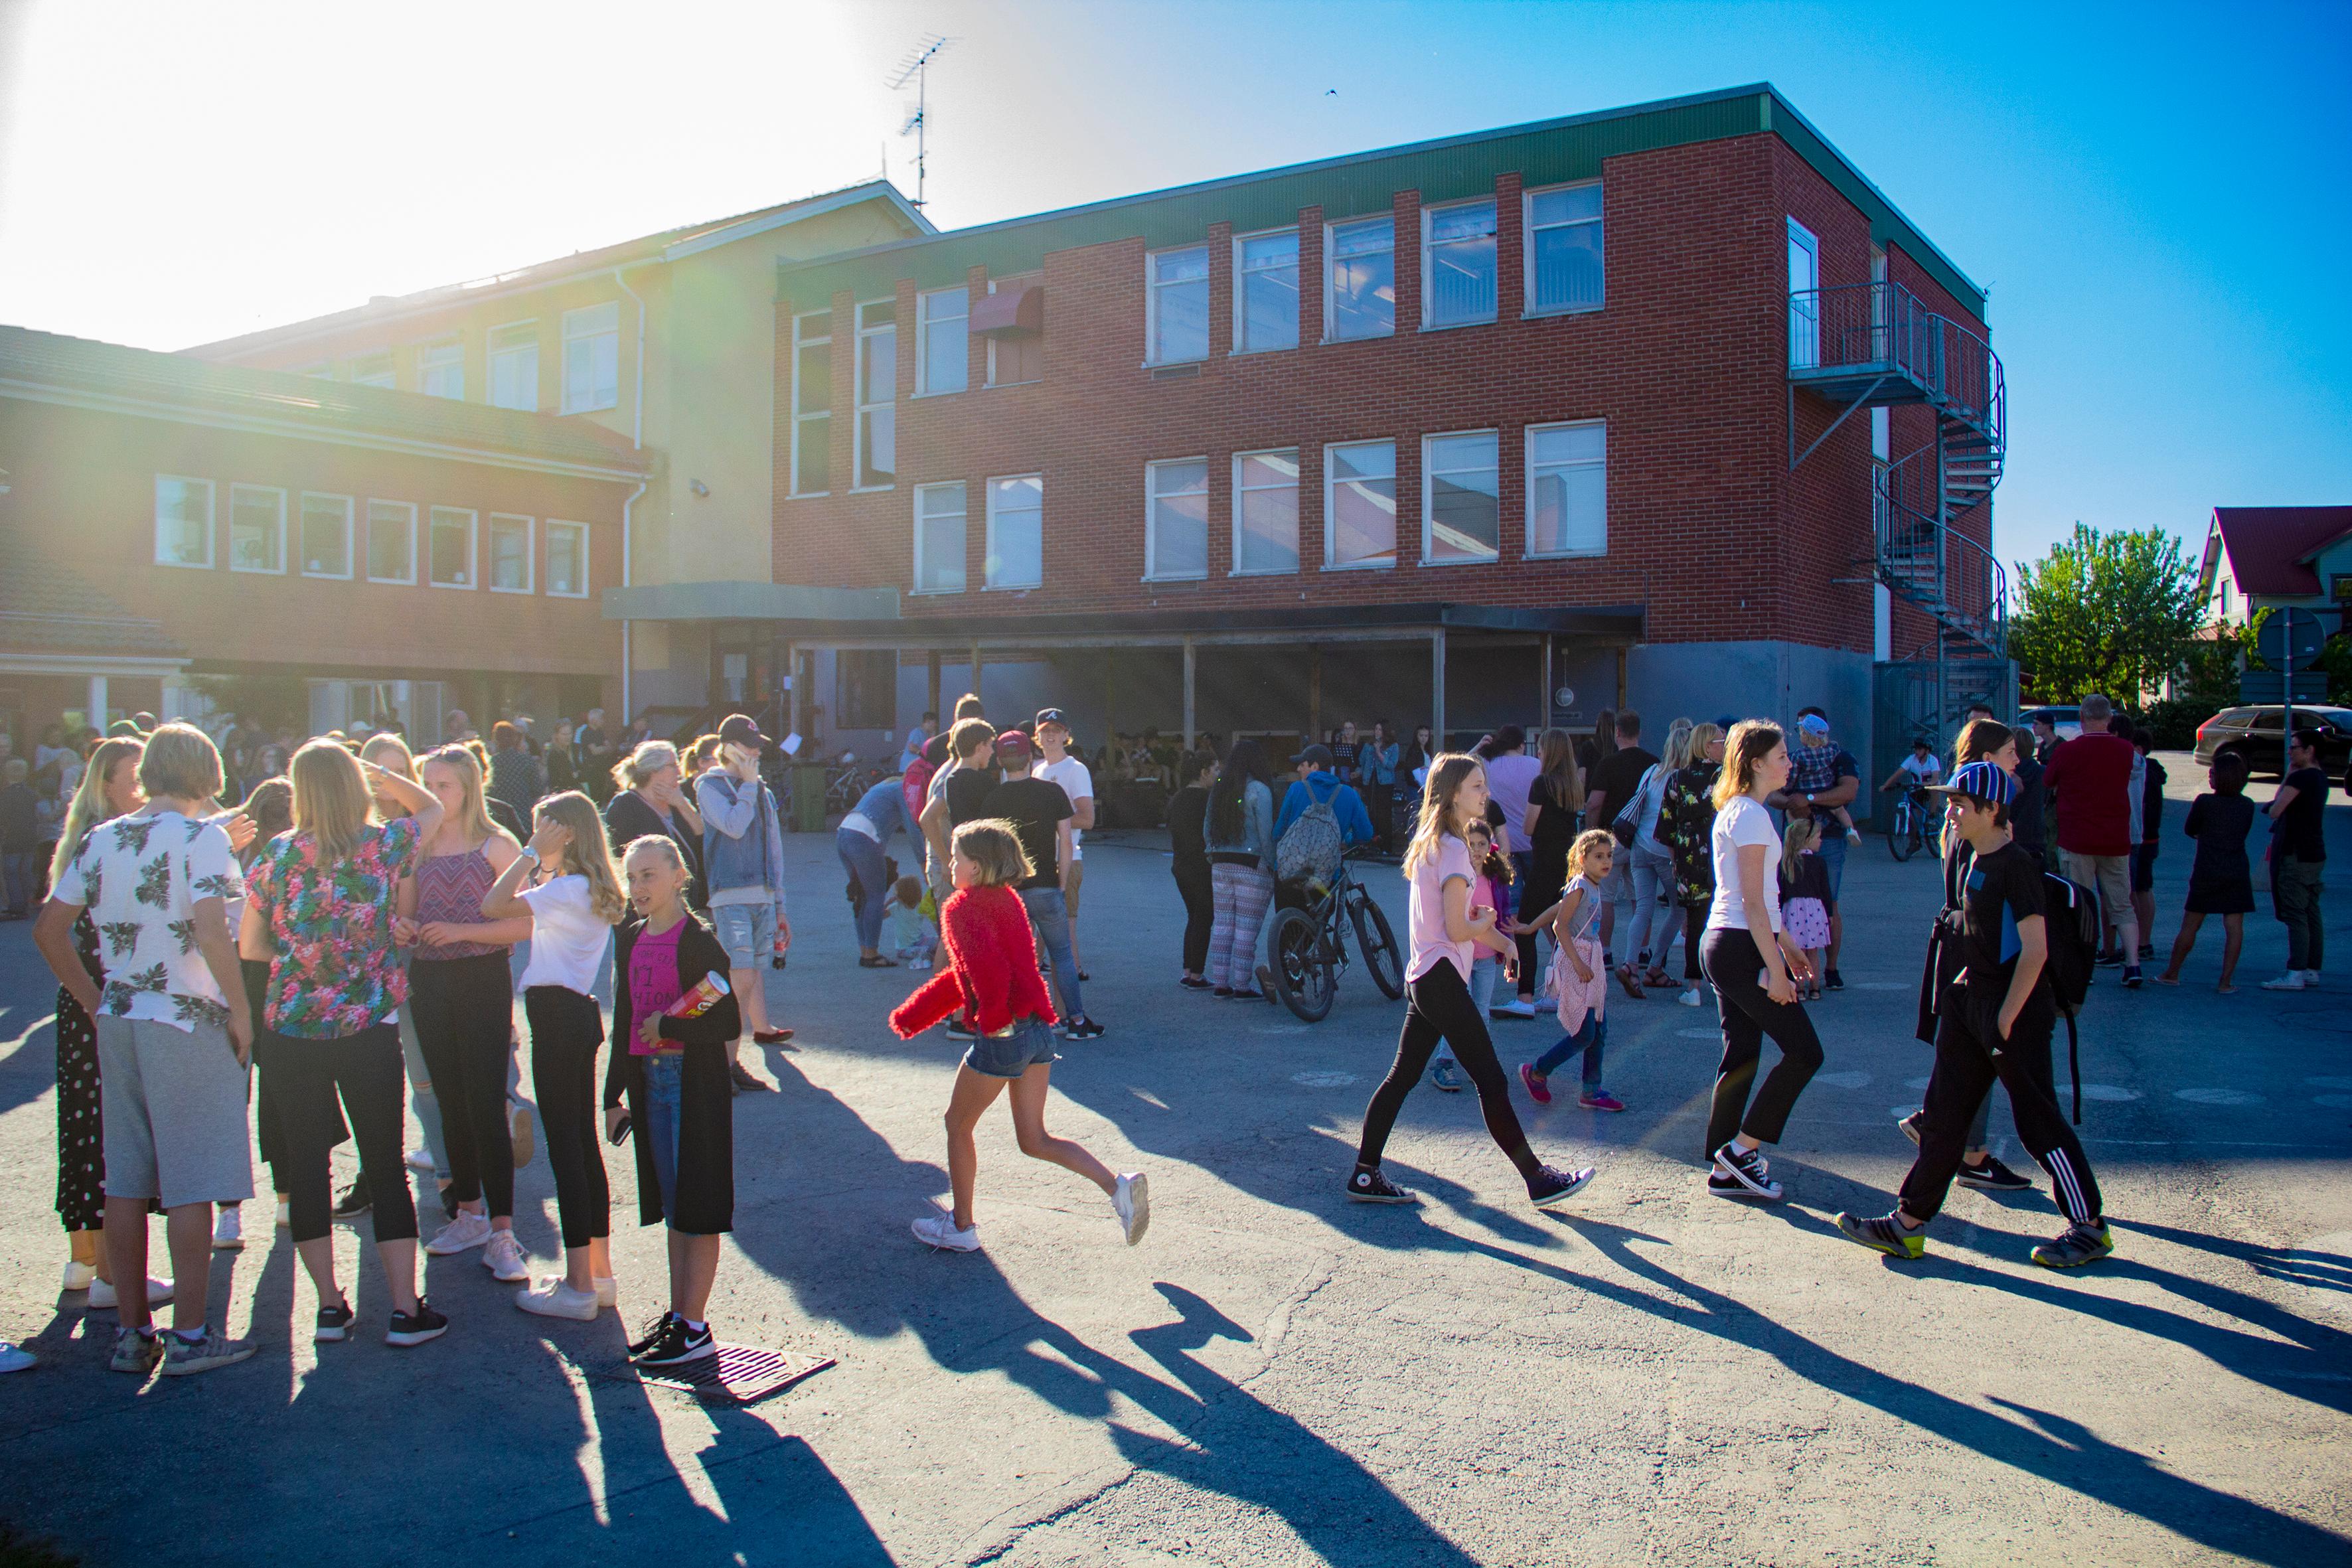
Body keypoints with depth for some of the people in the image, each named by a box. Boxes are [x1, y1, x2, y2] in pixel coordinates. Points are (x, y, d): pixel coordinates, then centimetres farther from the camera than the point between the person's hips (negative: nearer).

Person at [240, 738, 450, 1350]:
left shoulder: (278, 855, -3)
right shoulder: (384, 846, -5)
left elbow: (249, 945, 2)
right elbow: (431, 807, 16)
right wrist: (377, 772, 16)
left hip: (291, 1030, 1)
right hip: (369, 1030, -1)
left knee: (306, 1163, 11)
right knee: (385, 1164, 6)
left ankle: (329, 1305, 16)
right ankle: (405, 1309, 8)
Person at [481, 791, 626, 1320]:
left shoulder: (568, 889, -17)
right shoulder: (590, 889, 12)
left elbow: (493, 906, -25)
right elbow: (514, 906, 25)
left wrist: (532, 855, -17)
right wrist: (542, 862, 15)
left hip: (557, 1017, -10)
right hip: (578, 1015, 10)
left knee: (564, 1146, -5)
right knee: (584, 1142, 14)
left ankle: (579, 1287, 0)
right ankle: (598, 1271, 22)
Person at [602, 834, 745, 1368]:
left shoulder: (697, 941, -13)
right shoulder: (631, 940, 9)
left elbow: (728, 1024, -16)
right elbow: (625, 1021, 15)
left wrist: (667, 1028, -17)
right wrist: (615, 1095, 14)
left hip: (695, 1084, -7)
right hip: (649, 1082, 7)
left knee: (697, 1208, 0)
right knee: (672, 1208, 14)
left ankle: (696, 1328, 7)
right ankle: (677, 1314, 24)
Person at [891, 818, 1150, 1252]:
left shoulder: (963, 909, -12)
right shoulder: (1008, 900, 16)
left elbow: (988, 969, -30)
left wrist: (992, 1019, -14)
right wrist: (913, 1015, 26)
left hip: (1001, 1036, -8)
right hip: (1038, 1030, 8)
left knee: (958, 1124, 14)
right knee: (1034, 1140, 13)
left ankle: (961, 1226, 26)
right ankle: (1119, 1187, -2)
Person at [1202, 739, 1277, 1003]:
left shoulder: (1218, 789, 10)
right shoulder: (1258, 790, -10)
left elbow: (1207, 830, 13)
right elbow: (1266, 833, -14)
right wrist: (1272, 865, -7)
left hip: (1220, 865, 6)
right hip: (1251, 866, -6)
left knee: (1222, 925, 10)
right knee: (1246, 928, -2)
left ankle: (1219, 983, 13)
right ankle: (1242, 986, 0)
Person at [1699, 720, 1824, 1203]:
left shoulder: (1736, 810, 16)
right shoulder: (1751, 815, -15)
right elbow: (1753, 902, -18)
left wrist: (1786, 945, 24)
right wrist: (1774, 968, -18)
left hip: (1723, 945, 10)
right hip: (1741, 948, -10)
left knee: (1741, 1058, 12)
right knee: (1805, 1052, -3)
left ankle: (1726, 1170, 16)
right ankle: (1742, 1148, 2)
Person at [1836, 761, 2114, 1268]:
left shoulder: (2015, 866, -17)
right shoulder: (1975, 861, 10)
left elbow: (2035, 950, -20)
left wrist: (2007, 1017, -19)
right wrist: (1963, 992, 16)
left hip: (2017, 1013, -9)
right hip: (1972, 1001, 9)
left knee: (2039, 1122, 1)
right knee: (1943, 1112, 9)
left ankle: (2091, 1228, 17)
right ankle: (1908, 1226, 13)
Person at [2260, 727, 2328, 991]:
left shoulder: (2300, 778, -16)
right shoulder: (2320, 778, 15)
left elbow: (2274, 811, -16)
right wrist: (2289, 775, 11)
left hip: (2296, 856, -10)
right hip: (2315, 855, 10)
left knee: (2295, 915, -9)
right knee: (2311, 914, 11)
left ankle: (2295, 974, -11)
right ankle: (2312, 970, 15)